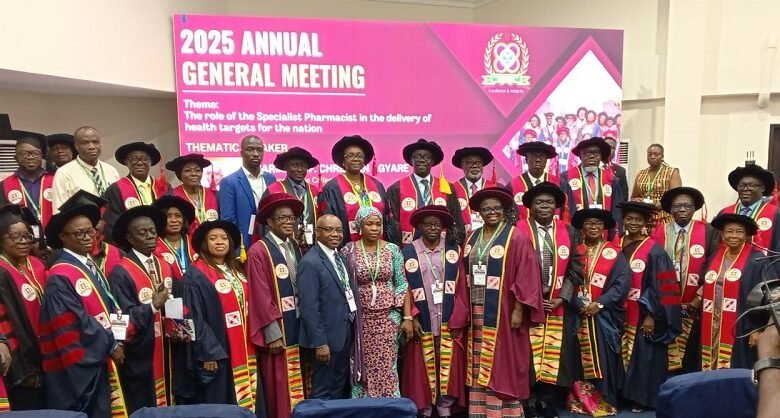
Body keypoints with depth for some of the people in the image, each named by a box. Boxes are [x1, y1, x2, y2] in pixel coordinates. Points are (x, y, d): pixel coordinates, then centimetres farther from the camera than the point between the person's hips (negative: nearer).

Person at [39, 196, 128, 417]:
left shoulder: (92, 266, 10)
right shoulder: (60, 277, -17)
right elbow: (77, 324, -20)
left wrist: (117, 338, -3)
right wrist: (110, 345, -11)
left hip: (100, 360, 9)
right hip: (77, 366, -8)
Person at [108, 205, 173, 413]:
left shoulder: (165, 267, 6)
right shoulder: (121, 274, -15)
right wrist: (152, 306, -29)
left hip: (165, 354, 6)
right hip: (139, 358, -6)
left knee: (165, 406, 17)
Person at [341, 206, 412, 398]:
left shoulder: (392, 250, 0)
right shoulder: (348, 252, -3)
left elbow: (402, 285, 1)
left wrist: (407, 317, -2)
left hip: (388, 316, 1)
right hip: (360, 318, 0)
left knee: (387, 365, 5)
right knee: (362, 366, 6)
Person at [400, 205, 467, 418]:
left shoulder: (453, 249, 3)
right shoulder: (408, 252, -3)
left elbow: (462, 285, 1)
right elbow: (404, 289, -2)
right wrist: (412, 317, -8)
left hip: (449, 320, 1)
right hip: (422, 321, -1)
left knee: (448, 365, 7)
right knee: (424, 366, 6)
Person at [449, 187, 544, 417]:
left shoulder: (516, 238, -7)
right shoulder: (471, 239, 9)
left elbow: (526, 276, -11)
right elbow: (465, 278, 9)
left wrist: (519, 309, -15)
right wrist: (462, 313, 6)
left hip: (504, 313, -5)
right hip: (477, 313, 5)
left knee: (503, 363, 2)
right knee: (480, 365, 10)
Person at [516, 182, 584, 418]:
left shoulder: (568, 232, 7)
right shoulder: (518, 230, -5)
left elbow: (575, 269, 5)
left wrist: (561, 298, -5)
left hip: (558, 306, 3)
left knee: (553, 357, 8)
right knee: (527, 357, 1)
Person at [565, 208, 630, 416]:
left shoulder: (614, 253, 4)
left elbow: (622, 283, -6)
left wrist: (600, 303, -15)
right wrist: (579, 305, -13)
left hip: (604, 317, -1)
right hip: (577, 316, 1)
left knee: (603, 359, -1)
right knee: (578, 359, 4)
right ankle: (579, 400, 14)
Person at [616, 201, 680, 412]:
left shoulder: (654, 250, -8)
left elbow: (661, 287, -11)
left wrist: (652, 315, -15)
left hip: (644, 316, -4)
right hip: (619, 315, 4)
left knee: (643, 355, 4)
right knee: (622, 355, 11)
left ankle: (641, 397, 18)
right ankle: (622, 393, 23)